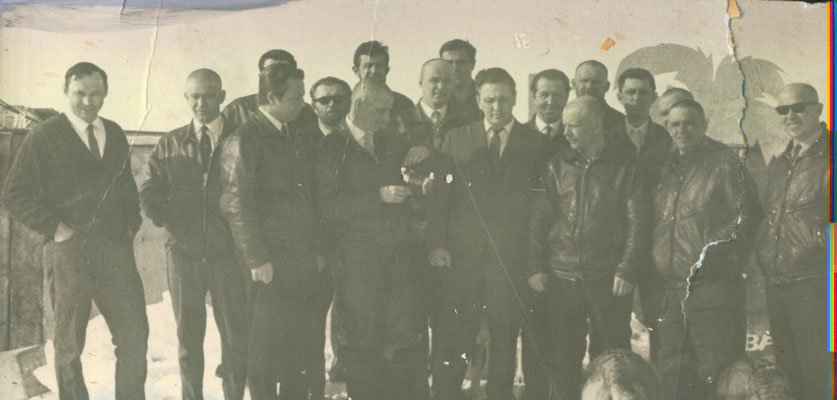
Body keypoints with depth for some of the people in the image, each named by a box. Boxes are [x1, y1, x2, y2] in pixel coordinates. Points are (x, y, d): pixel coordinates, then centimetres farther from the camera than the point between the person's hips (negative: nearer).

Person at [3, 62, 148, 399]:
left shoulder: (115, 134, 13)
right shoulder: (43, 137, -1)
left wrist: (132, 223, 9)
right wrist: (55, 229, -11)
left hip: (115, 248, 4)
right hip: (68, 251, -4)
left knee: (135, 335, 0)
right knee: (69, 345, 6)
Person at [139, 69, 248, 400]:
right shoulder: (170, 144, 7)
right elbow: (150, 192, 10)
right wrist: (165, 218, -8)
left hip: (228, 252, -2)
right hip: (183, 252, 2)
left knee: (236, 334, 2)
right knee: (188, 335, 10)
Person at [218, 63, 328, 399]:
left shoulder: (302, 139, 15)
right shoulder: (244, 140, -6)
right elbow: (236, 204, -11)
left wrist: (318, 248, 11)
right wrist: (256, 258, -14)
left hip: (306, 262, 6)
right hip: (272, 264, -6)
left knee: (304, 344, 8)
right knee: (267, 346, 1)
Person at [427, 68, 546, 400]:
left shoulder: (535, 142, 7)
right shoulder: (456, 139, 10)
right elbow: (440, 194, 5)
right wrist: (437, 244, -5)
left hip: (510, 257, 0)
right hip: (461, 255, 1)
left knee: (505, 337, 5)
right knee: (451, 339, 1)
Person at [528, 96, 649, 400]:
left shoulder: (625, 166, 0)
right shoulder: (558, 165, 8)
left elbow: (638, 221, -3)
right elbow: (539, 218, 8)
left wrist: (627, 270, -10)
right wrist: (536, 267, 0)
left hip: (609, 279, -3)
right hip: (561, 276, 3)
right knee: (562, 356, 6)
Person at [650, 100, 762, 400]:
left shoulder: (723, 160, -1)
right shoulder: (665, 167, 17)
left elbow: (747, 212, -7)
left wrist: (714, 249, -14)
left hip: (712, 282, -6)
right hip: (666, 287, 6)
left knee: (716, 374, -5)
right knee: (669, 374, 11)